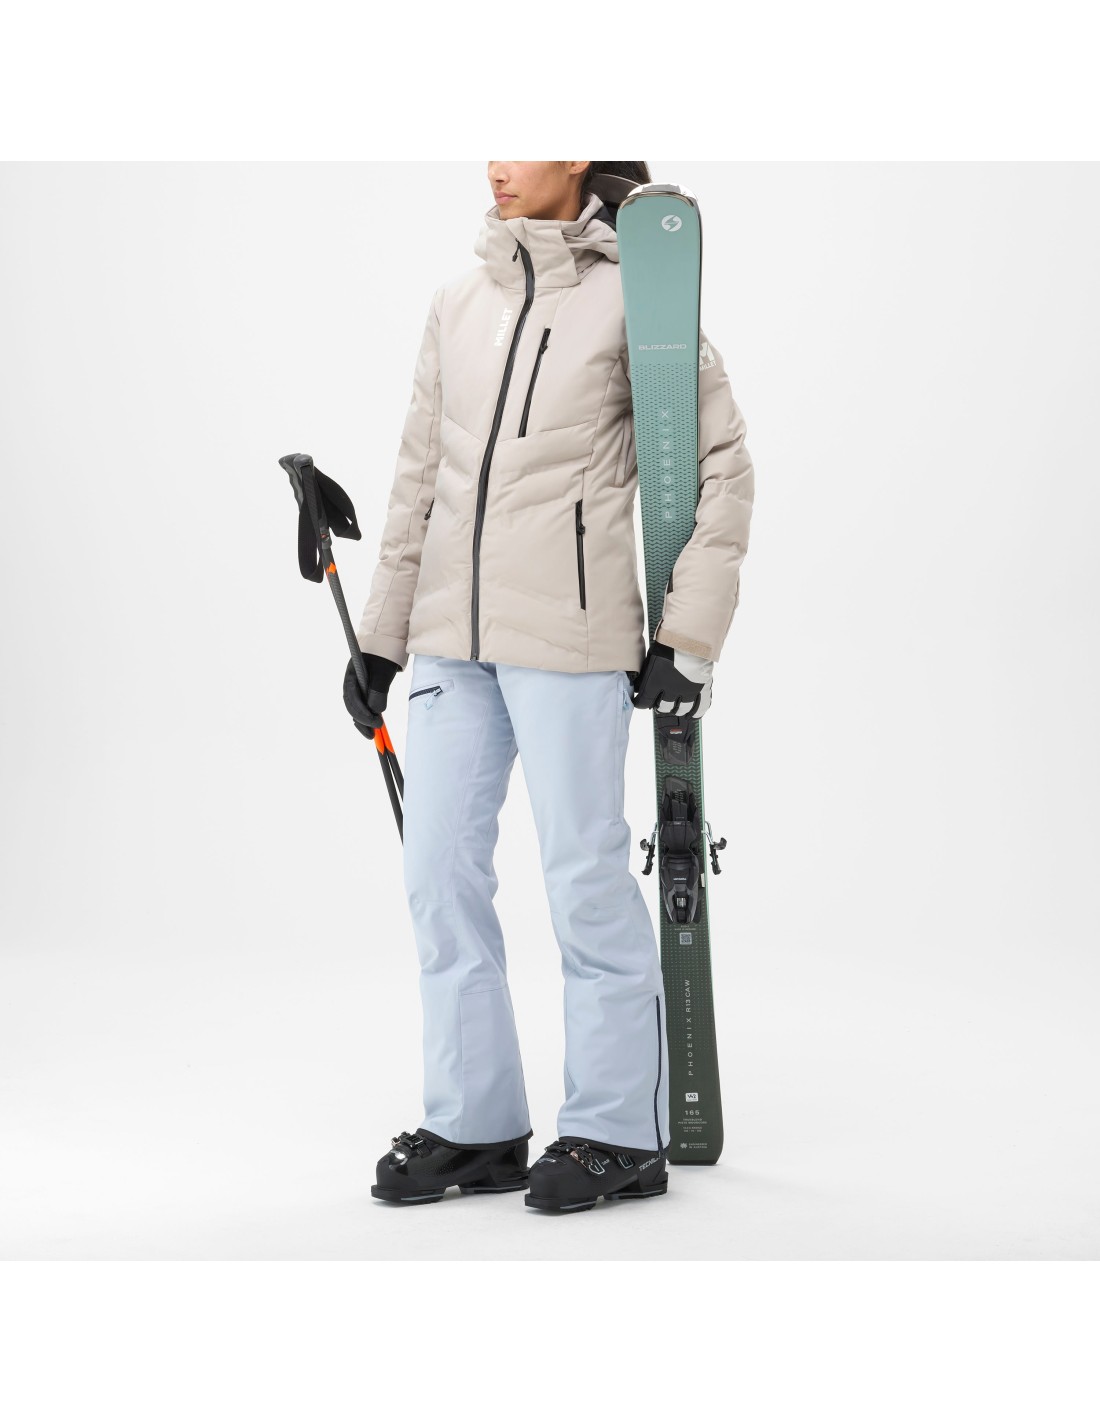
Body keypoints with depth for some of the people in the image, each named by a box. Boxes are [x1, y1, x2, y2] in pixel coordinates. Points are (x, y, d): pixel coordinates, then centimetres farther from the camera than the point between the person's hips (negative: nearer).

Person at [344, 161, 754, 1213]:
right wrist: (382, 635, 16)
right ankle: (474, 1127, 18)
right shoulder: (458, 305, 13)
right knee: (440, 873, 6)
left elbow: (722, 465, -1)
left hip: (570, 634, -6)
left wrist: (689, 634, -6)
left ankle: (620, 1134, 13)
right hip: (454, 635, 6)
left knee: (584, 874, -1)